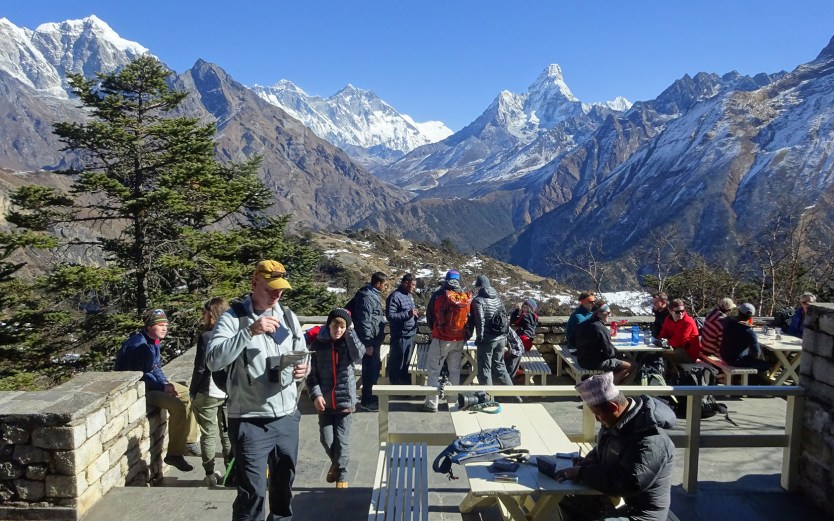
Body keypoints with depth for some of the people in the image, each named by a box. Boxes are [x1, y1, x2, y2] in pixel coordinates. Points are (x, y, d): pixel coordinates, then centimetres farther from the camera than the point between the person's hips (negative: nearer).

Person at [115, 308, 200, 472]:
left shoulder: (153, 341, 6)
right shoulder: (137, 344, -23)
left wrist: (166, 382, -4)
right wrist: (162, 387, -20)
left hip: (152, 383, 10)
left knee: (189, 395, 9)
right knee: (178, 406, -24)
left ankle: (189, 441, 17)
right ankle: (174, 454, -13)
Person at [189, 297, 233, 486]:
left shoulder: (206, 336, -15)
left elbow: (200, 368, -12)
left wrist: (192, 392, -1)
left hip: (208, 393, -5)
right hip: (230, 393, 5)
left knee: (209, 434, 7)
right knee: (228, 434, 13)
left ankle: (210, 474, 14)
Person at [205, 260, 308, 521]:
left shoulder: (288, 316, 7)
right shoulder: (232, 319, -10)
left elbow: (302, 355, 17)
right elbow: (213, 361, -23)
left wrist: (302, 368, -6)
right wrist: (250, 332, -31)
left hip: (287, 417, 5)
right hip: (250, 421, -5)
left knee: (284, 484, 19)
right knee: (252, 491, 0)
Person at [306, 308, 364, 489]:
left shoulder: (348, 342, -1)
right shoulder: (318, 345, -2)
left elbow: (358, 355, -20)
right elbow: (311, 374, 0)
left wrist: (350, 332, -15)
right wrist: (316, 394, -12)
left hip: (345, 399, -1)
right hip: (324, 401, 1)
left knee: (342, 439, 3)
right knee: (326, 439, 7)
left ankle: (341, 475, 20)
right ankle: (335, 462, 36)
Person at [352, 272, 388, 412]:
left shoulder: (373, 295, 12)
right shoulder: (367, 297, -21)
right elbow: (364, 322, -23)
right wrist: (368, 344, -22)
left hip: (374, 339, 10)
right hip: (370, 340, -10)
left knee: (375, 367, 19)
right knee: (370, 369, -1)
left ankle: (369, 396, 32)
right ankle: (366, 401, 11)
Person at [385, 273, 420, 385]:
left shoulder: (409, 295, 12)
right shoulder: (395, 296, -16)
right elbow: (390, 316, -22)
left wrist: (415, 314, 3)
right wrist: (408, 314, -25)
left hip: (410, 335, 9)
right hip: (400, 336, -9)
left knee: (406, 363, 20)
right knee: (396, 364, 4)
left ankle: (406, 385, 32)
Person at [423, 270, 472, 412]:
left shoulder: (439, 295, -11)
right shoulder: (467, 297, -2)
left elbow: (429, 315, 0)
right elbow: (469, 318, 6)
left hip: (441, 339, -3)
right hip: (459, 340, 4)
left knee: (434, 370, 6)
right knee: (455, 370, 17)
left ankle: (432, 403, 7)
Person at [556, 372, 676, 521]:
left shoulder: (650, 440, -30)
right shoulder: (618, 421, -1)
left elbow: (626, 484, -34)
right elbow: (602, 449, 17)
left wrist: (581, 473, -26)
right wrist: (589, 462, -5)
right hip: (612, 497, 9)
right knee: (568, 501, 17)